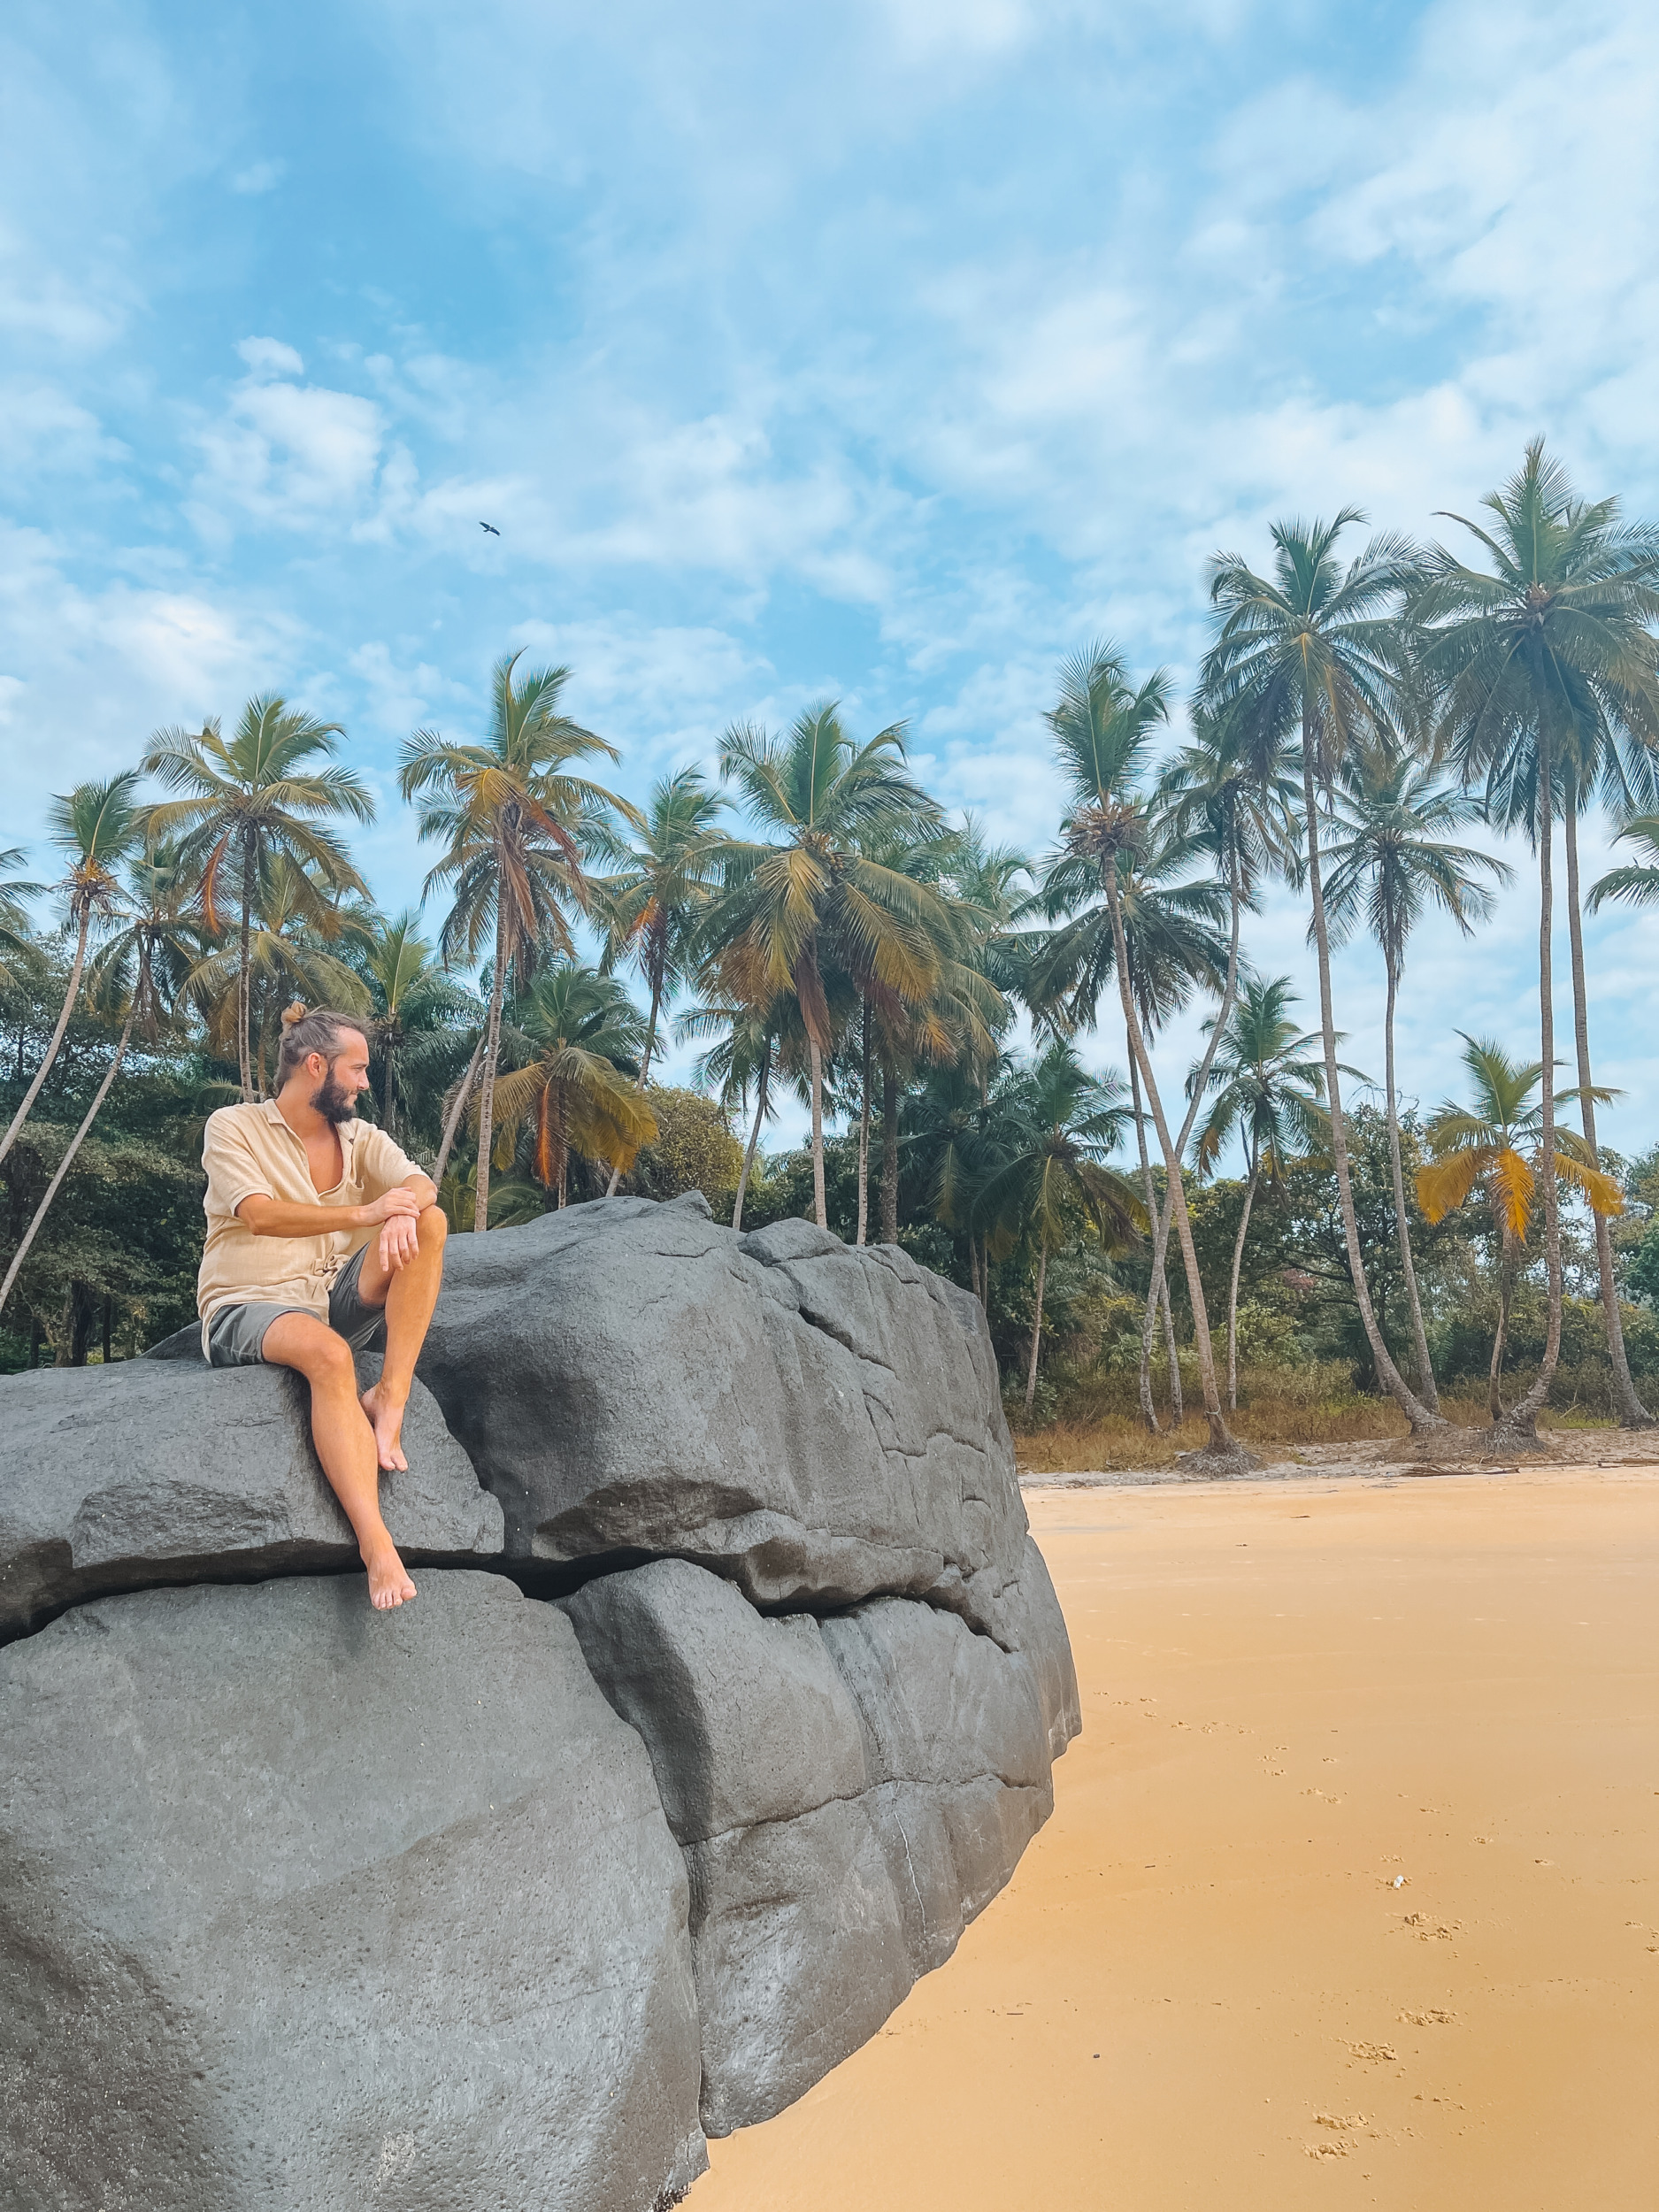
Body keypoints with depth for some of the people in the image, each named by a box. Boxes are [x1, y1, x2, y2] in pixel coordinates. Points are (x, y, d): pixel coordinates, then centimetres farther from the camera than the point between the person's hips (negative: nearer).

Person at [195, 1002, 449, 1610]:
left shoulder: (359, 1137, 12)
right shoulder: (233, 1127, -1)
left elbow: (420, 1184, -6)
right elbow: (261, 1215, -17)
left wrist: (403, 1210, -30)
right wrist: (363, 1213, -25)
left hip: (342, 1299, 5)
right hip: (249, 1306, -5)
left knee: (429, 1222, -20)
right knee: (328, 1355, -39)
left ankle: (389, 1398, -26)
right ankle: (376, 1545, -45)